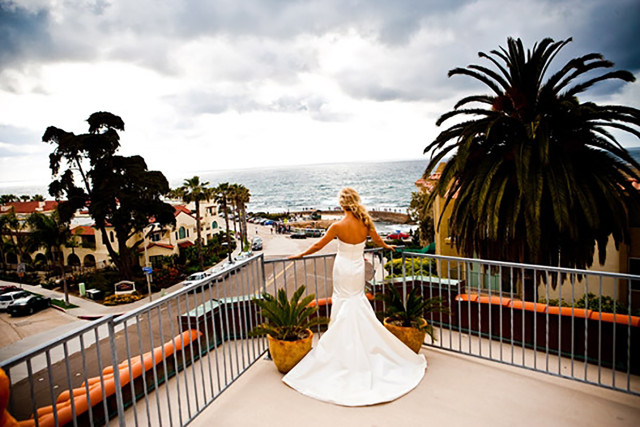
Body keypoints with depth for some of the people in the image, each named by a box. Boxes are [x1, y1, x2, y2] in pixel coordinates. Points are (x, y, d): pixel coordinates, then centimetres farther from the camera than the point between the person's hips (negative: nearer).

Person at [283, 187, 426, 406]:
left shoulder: (338, 226, -19)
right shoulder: (365, 223, -9)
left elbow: (318, 245, -10)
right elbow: (377, 239, 11)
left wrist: (300, 255, 5)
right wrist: (386, 246, 33)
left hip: (343, 270, -3)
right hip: (358, 270, 3)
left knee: (343, 306, 9)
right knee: (358, 303, 18)